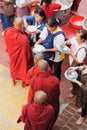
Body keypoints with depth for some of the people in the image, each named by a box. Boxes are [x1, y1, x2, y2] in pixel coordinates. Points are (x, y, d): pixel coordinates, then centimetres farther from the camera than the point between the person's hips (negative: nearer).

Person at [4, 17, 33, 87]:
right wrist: (29, 59, -7)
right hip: (21, 57, -5)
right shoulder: (23, 38, -41)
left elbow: (7, 44, -6)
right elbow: (26, 52, -25)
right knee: (23, 67, 25)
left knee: (13, 65, 32)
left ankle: (13, 80, 58)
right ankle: (24, 81, 52)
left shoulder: (7, 31, -27)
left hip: (12, 54, 5)